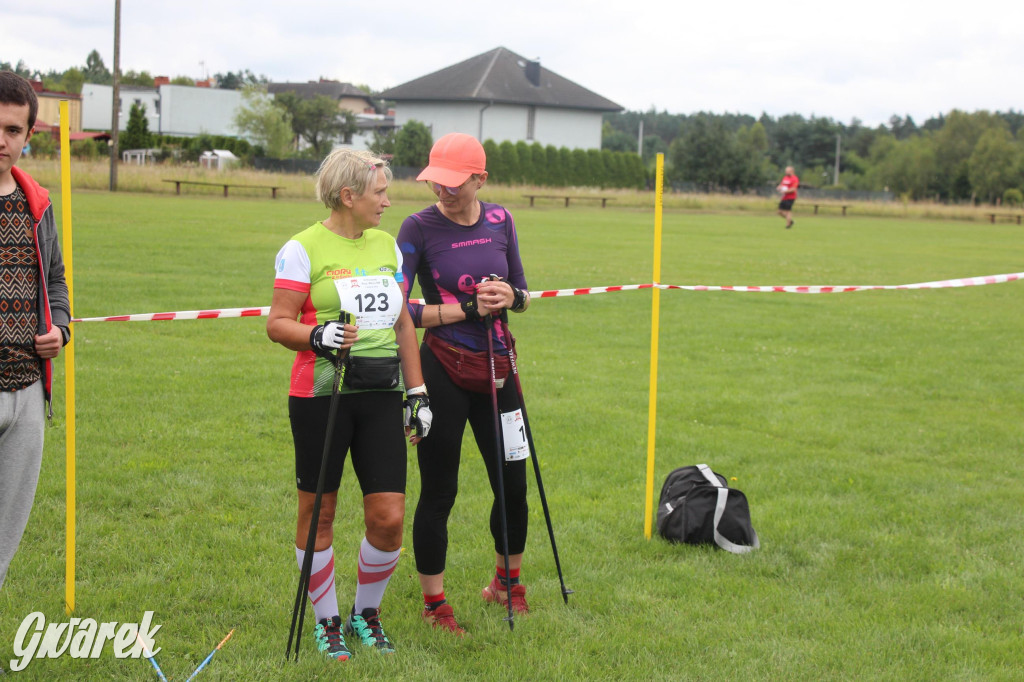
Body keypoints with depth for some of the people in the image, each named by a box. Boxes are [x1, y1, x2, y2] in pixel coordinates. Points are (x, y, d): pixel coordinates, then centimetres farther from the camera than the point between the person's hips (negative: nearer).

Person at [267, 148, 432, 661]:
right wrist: (318, 337, -28)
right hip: (321, 395, -4)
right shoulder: (303, 249, -6)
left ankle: (366, 613, 23)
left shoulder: (387, 245, 12)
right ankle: (327, 622, 22)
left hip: (381, 394, 5)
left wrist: (418, 392, 14)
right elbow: (277, 323, -8)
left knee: (389, 517, -1)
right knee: (318, 514, 5)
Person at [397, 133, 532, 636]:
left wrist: (511, 296, -10)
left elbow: (523, 296, 14)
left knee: (513, 482, 10)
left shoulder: (500, 221, 4)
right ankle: (433, 602, 16)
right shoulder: (419, 227, -9)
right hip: (443, 372, -4)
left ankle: (506, 582, 33)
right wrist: (468, 309, -18)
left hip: (496, 368, 4)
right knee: (438, 490, 2)